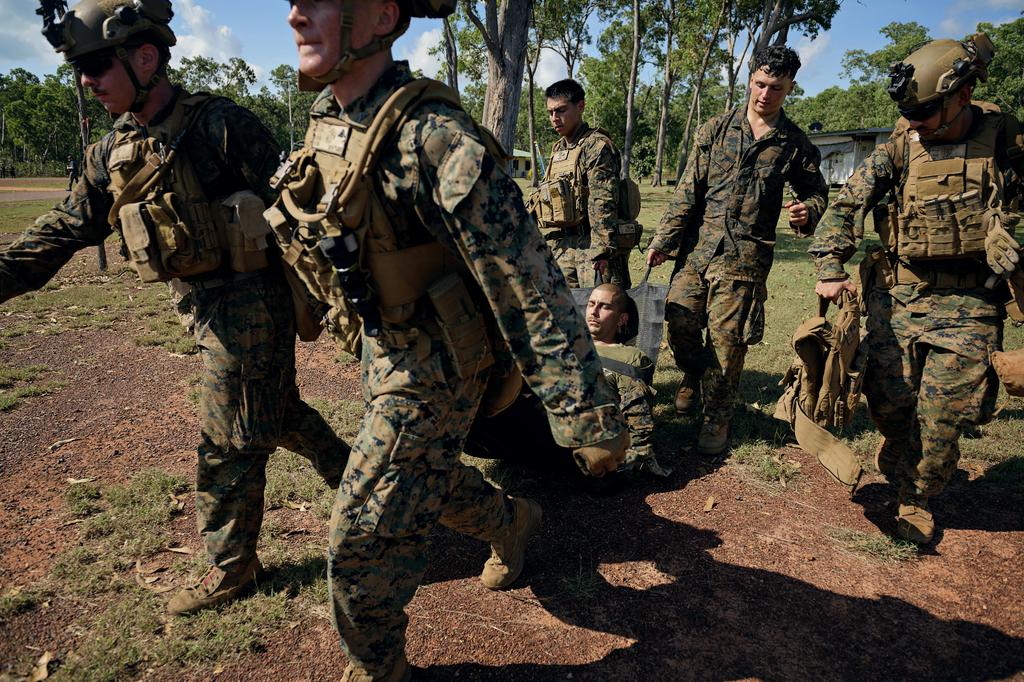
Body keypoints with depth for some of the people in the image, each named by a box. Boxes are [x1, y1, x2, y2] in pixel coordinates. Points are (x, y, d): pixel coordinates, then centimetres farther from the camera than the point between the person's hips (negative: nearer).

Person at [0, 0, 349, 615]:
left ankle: (231, 568, 23)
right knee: (277, 411, 21)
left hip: (250, 300, -8)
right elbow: (62, 232, 10)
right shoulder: (113, 154, 8)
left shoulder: (219, 125, -16)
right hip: (208, 304, 8)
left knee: (229, 445, 4)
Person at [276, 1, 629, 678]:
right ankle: (511, 523, 56)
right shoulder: (328, 117, -1)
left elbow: (529, 285, -30)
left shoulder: (430, 135, -28)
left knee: (362, 543, 3)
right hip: (385, 348, 8)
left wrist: (589, 417, -29)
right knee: (427, 475, 28)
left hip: (434, 367, -8)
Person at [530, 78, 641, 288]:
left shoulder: (596, 146, -9)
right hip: (563, 247, 8)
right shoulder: (558, 149, 18)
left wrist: (602, 250, -23)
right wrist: (552, 246, 19)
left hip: (592, 245, -8)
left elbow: (603, 203, -17)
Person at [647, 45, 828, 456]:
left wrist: (807, 212, -6)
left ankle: (717, 418, 16)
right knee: (679, 323, 0)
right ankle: (694, 376, 33)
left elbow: (816, 191, 19)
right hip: (698, 247, 2)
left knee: (726, 339, -2)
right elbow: (688, 191, 4)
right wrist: (663, 240, -2)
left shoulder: (795, 144, 6)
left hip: (745, 255, -1)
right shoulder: (716, 129, 6)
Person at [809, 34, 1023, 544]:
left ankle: (917, 497, 23)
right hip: (897, 294, 1)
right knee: (888, 400, 4)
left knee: (942, 414, -1)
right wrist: (830, 269, -13)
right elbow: (846, 206, -3)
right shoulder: (901, 147, -1)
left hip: (965, 302, -1)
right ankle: (898, 449, 40)